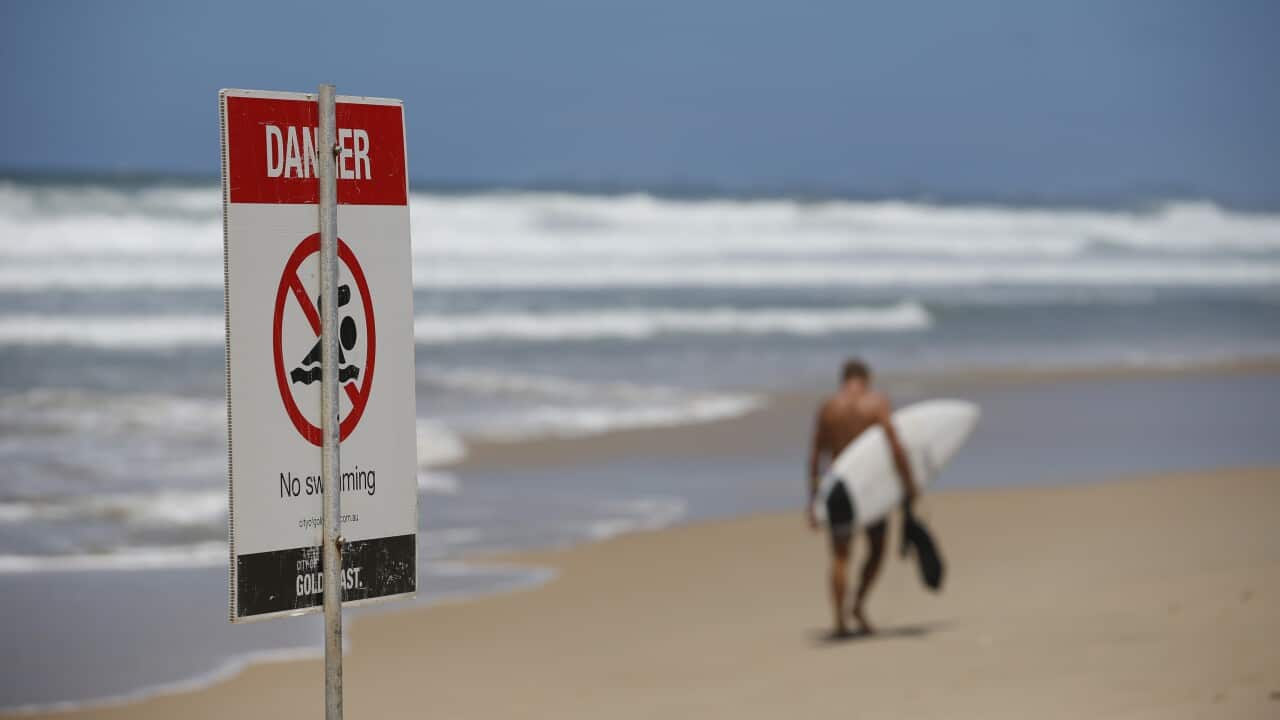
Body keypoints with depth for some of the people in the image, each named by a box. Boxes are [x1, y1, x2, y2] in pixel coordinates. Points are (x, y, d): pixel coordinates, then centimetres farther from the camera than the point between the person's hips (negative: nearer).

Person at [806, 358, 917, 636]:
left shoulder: (827, 407, 6)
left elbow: (816, 456, 5)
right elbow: (895, 445, -13)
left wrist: (813, 498, 8)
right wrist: (909, 483, -10)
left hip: (838, 487, 2)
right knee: (877, 548, 16)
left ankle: (840, 620, -3)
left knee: (840, 555, 6)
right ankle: (859, 604, -1)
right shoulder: (877, 402, -3)